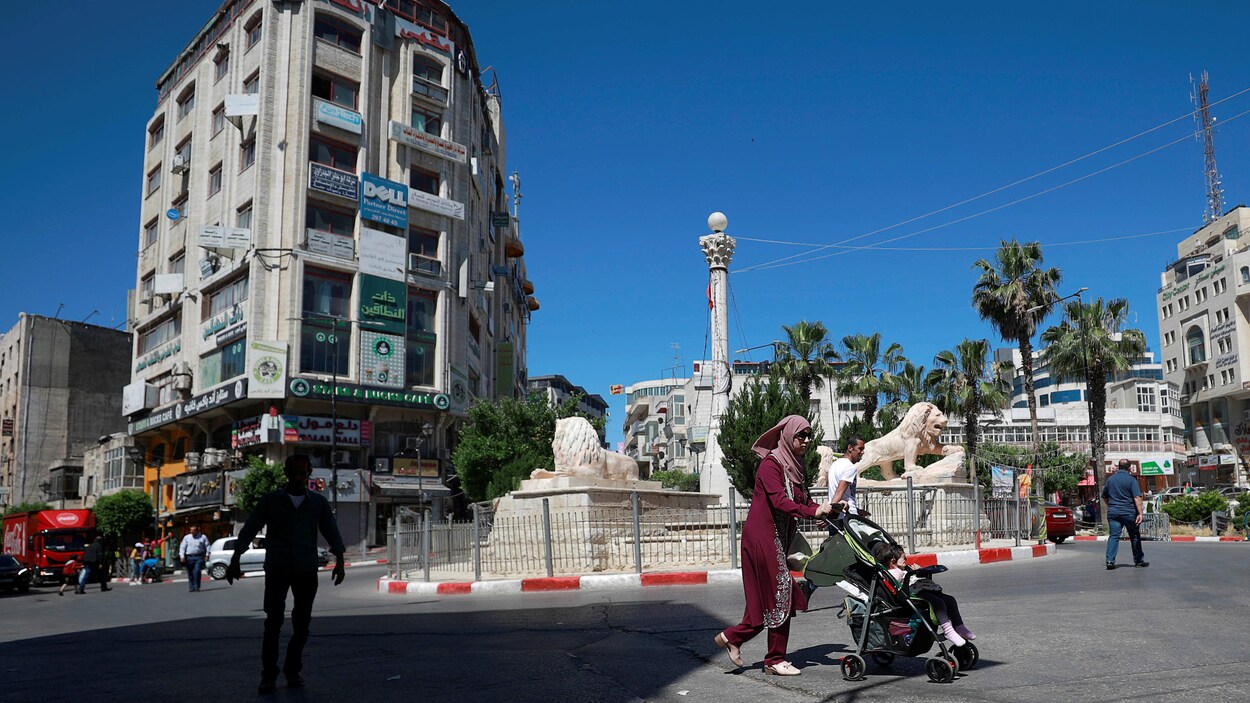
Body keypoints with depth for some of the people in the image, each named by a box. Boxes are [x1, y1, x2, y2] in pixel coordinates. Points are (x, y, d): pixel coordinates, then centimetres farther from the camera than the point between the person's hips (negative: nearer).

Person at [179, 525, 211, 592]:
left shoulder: (203, 537, 9)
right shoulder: (186, 537, 12)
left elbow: (207, 546, 8)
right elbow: (182, 547, 7)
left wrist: (207, 554, -4)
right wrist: (182, 556, -5)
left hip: (199, 557, -2)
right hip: (189, 557, 2)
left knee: (197, 571, -15)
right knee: (190, 573, 4)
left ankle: (196, 587, -7)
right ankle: (191, 587, 12)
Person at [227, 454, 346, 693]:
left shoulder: (319, 502, 4)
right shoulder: (270, 500, 1)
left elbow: (332, 532, 4)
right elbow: (249, 530, -2)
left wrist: (339, 562, -5)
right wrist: (234, 561, -9)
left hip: (307, 571, 1)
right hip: (277, 570, -1)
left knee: (302, 623, 5)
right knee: (273, 621, -5)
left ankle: (293, 671, 18)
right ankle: (268, 675, 5)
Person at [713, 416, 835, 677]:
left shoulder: (793, 467, 14)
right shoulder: (771, 465, -14)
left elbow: (800, 498, 12)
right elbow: (779, 500, -27)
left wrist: (828, 509, -4)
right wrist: (813, 512, -38)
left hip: (779, 536, 9)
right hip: (762, 535, -9)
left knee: (769, 595, 8)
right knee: (779, 595, -4)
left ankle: (732, 637, 21)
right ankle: (775, 660, 7)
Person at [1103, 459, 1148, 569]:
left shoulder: (1110, 479, 8)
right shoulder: (1131, 480, -5)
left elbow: (1104, 496, 17)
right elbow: (1137, 498, -14)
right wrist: (1140, 513, -16)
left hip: (1113, 512, 3)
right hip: (1129, 512, -3)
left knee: (1113, 536, -2)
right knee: (1135, 536, 12)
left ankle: (1110, 560, -15)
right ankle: (1139, 561, 21)